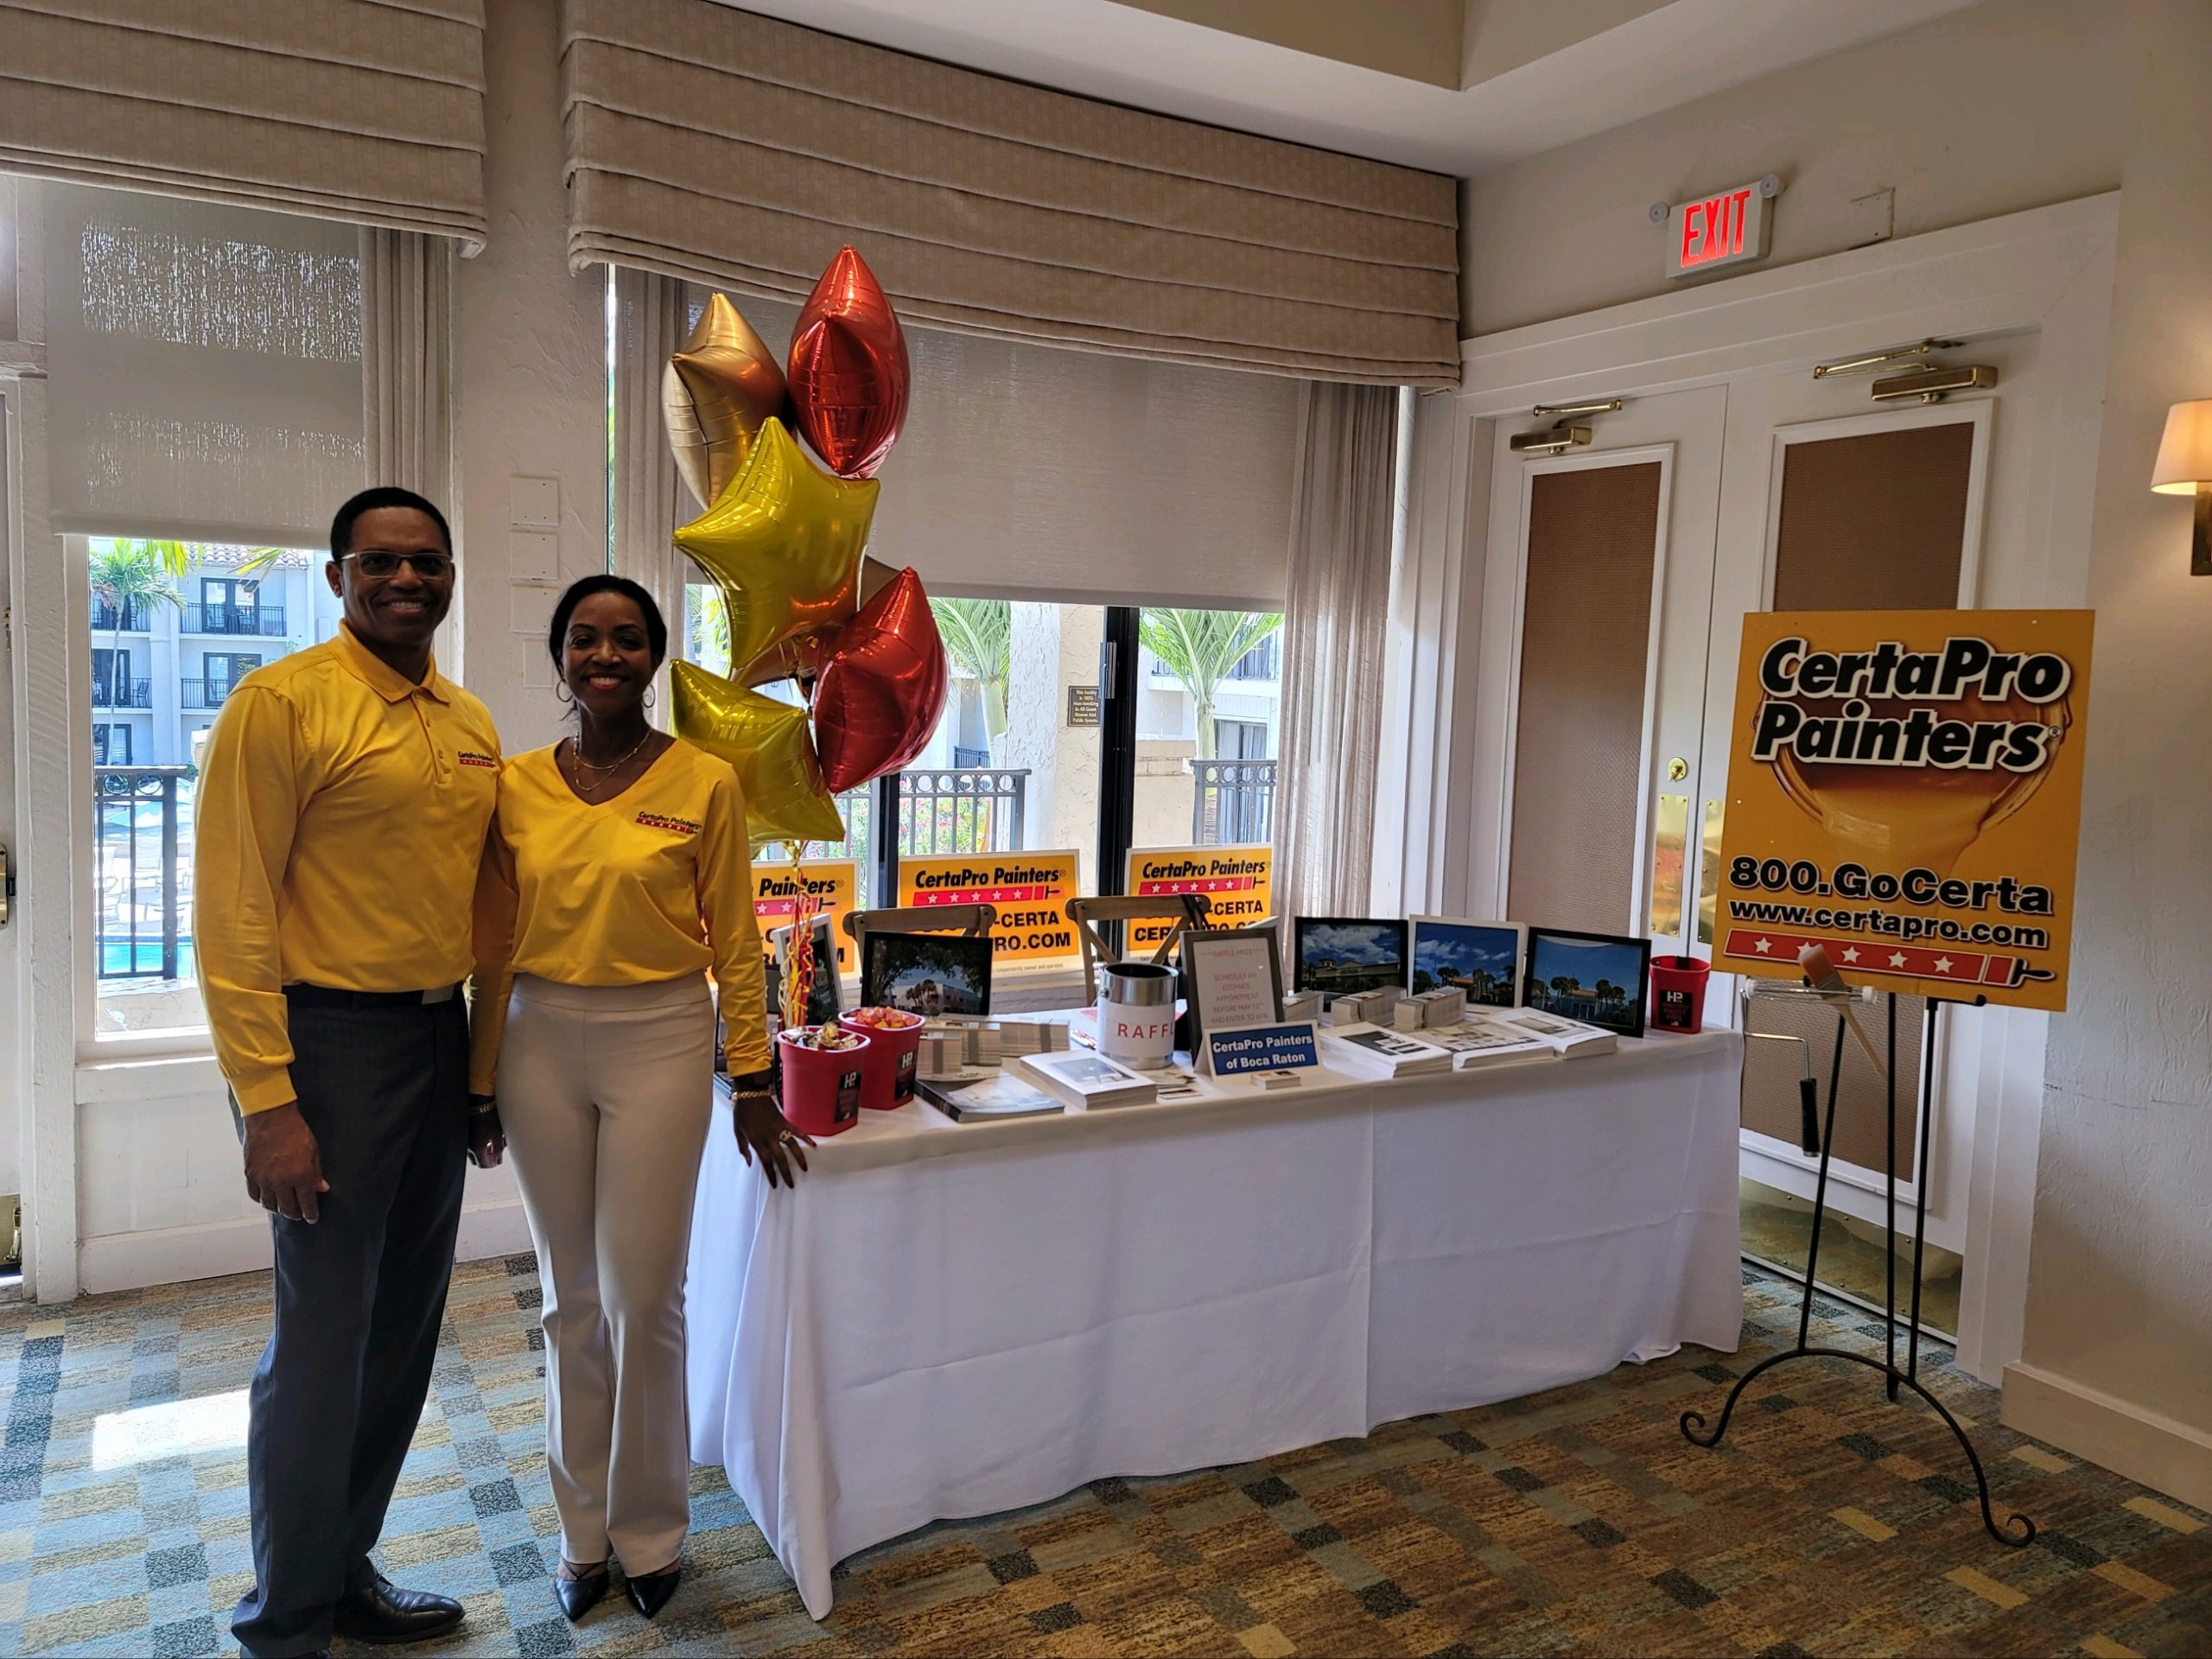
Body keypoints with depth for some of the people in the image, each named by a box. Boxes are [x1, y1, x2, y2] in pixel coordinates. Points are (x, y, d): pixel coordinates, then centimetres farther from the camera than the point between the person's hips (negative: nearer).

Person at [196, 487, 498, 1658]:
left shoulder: (471, 725, 11)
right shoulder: (282, 701, -10)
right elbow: (232, 913, -14)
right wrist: (268, 1104, -18)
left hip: (439, 1038, 7)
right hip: (330, 1043, -7)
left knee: (406, 1329, 16)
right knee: (323, 1343, 2)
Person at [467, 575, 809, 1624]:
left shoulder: (704, 783, -5)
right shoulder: (517, 787, 3)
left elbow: (734, 944, -3)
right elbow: (495, 947, 7)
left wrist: (751, 1083, -3)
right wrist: (482, 1083, 8)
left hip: (660, 1043, -3)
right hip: (542, 1044, 3)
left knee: (643, 1299, 2)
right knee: (573, 1299, 13)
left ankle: (649, 1533, 25)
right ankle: (584, 1530, 31)